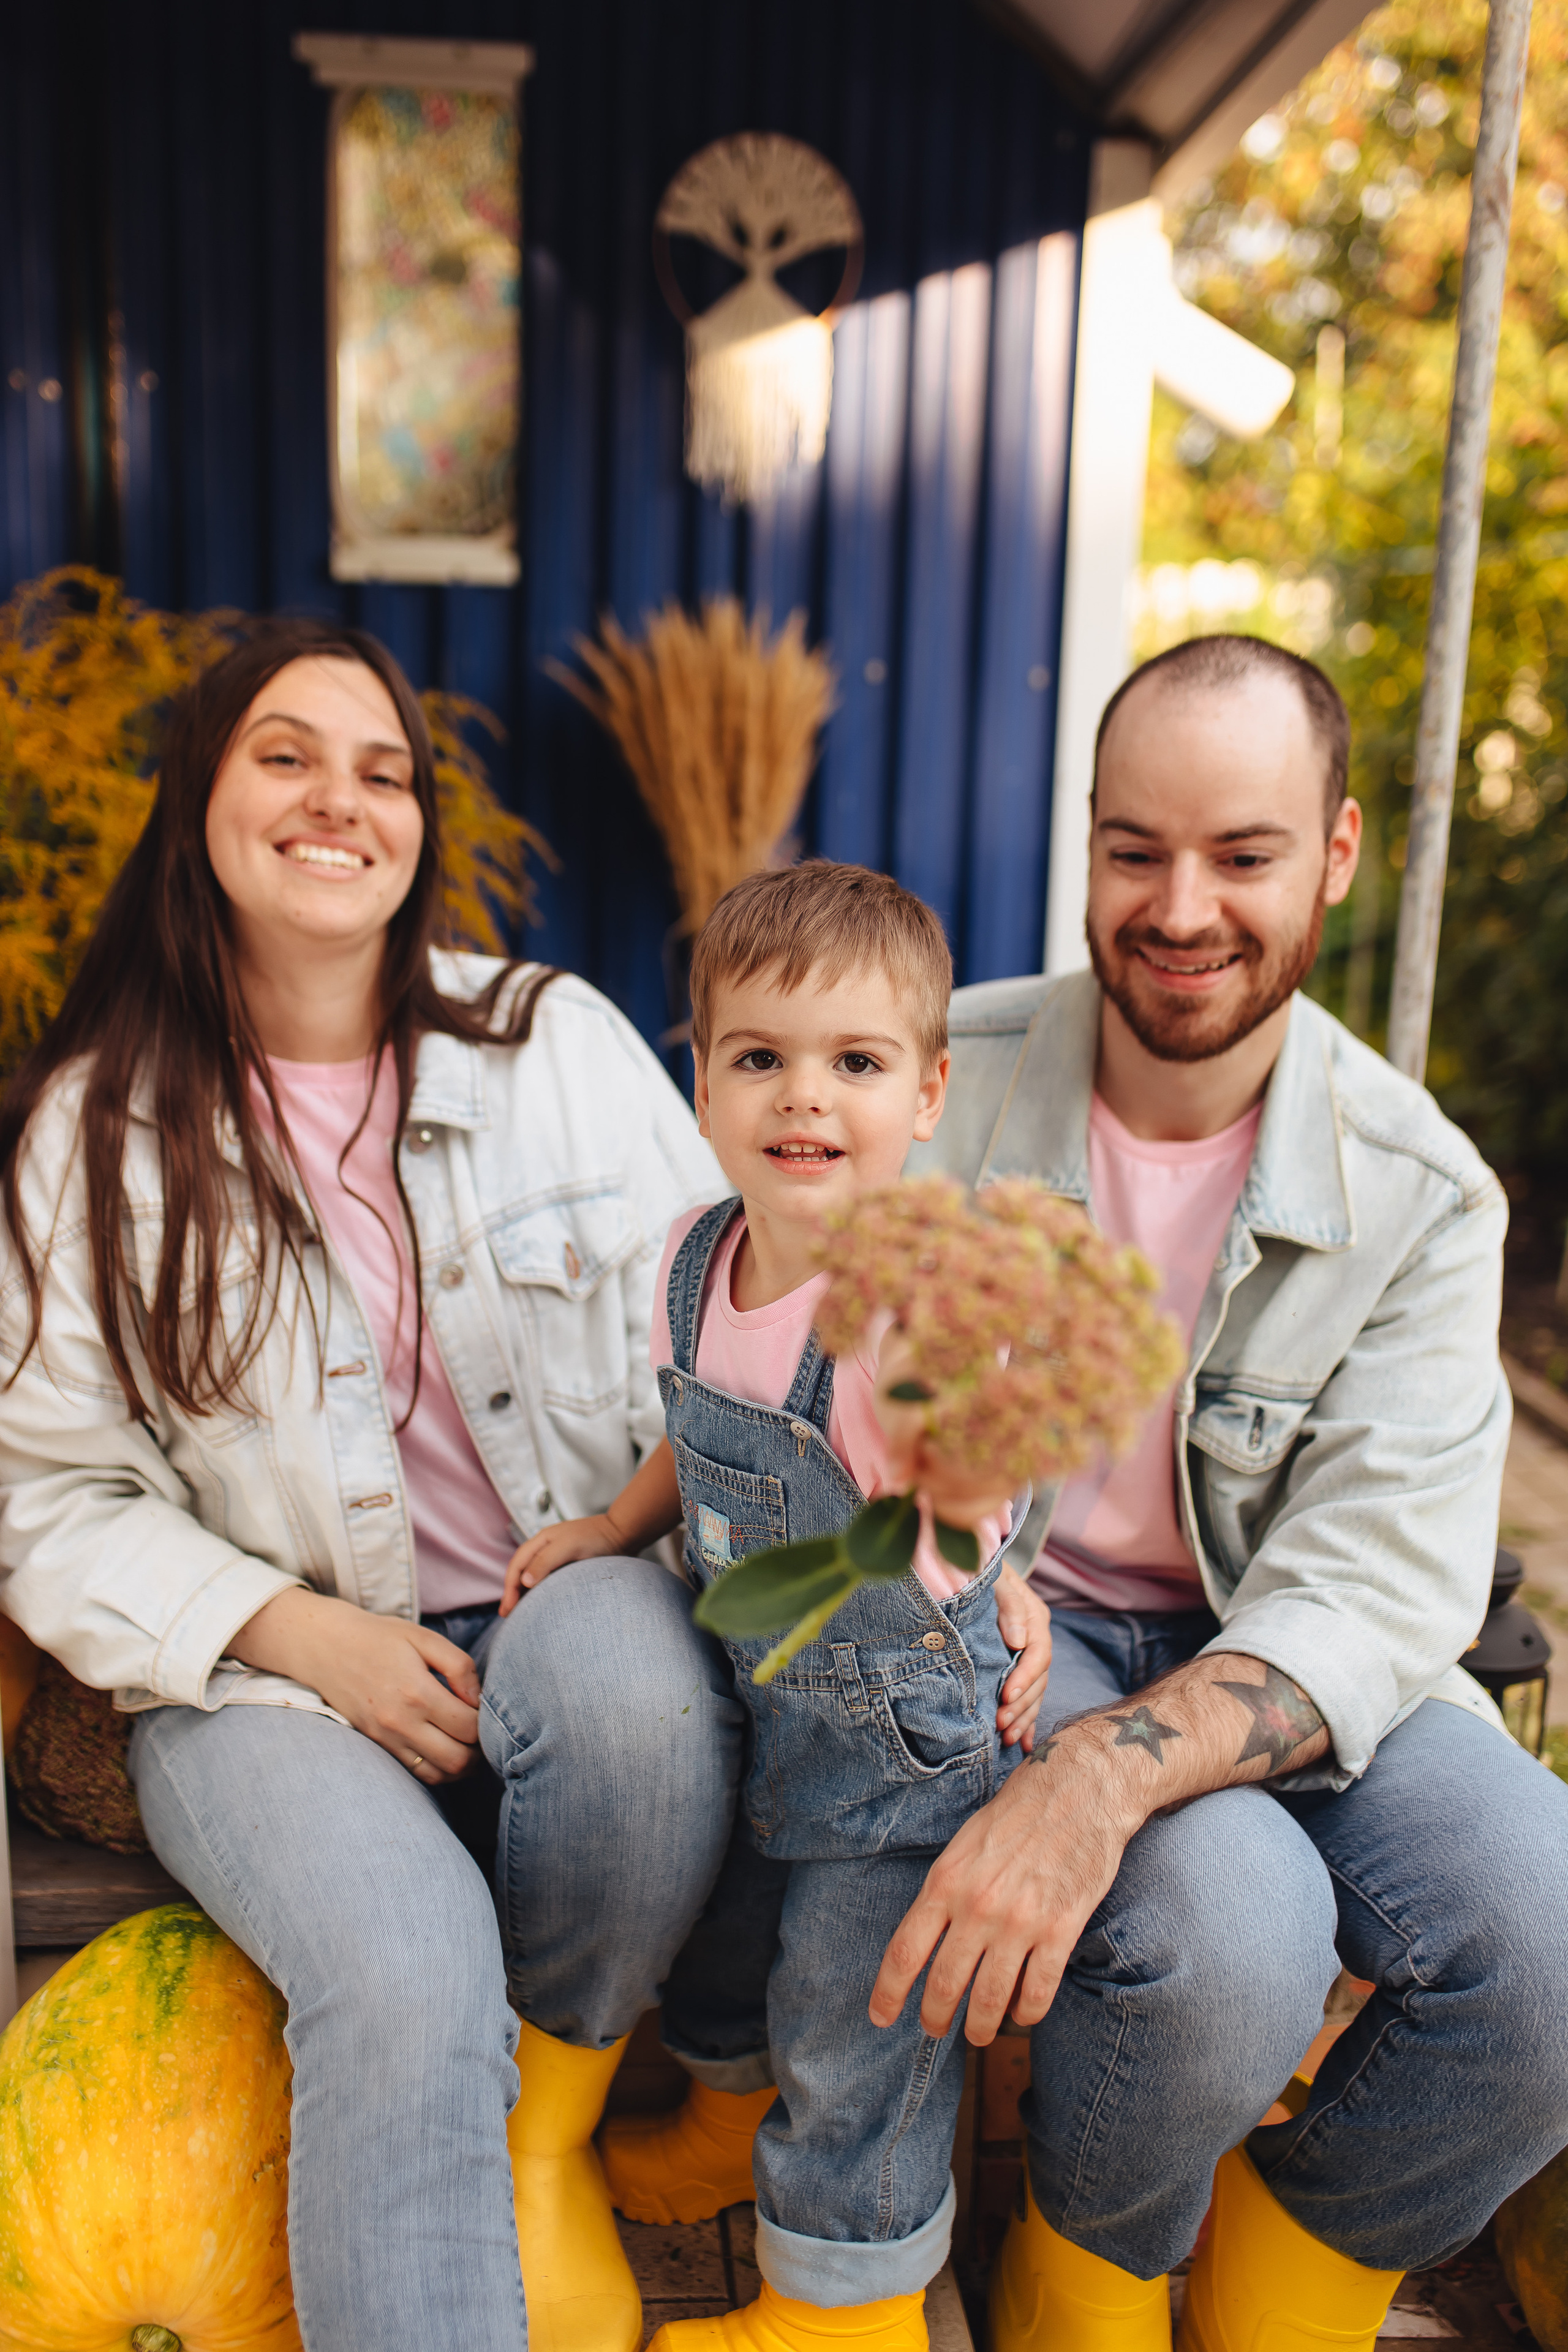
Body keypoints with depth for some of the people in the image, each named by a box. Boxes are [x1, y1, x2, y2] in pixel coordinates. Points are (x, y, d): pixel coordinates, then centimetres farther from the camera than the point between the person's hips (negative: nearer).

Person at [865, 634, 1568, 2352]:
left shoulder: (1420, 1195, -9)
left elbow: (1383, 1579, -19)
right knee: (1230, 1927, -31)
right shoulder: (942, 1078, -9)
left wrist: (1104, 1773, -36)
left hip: (1271, 1655, 3)